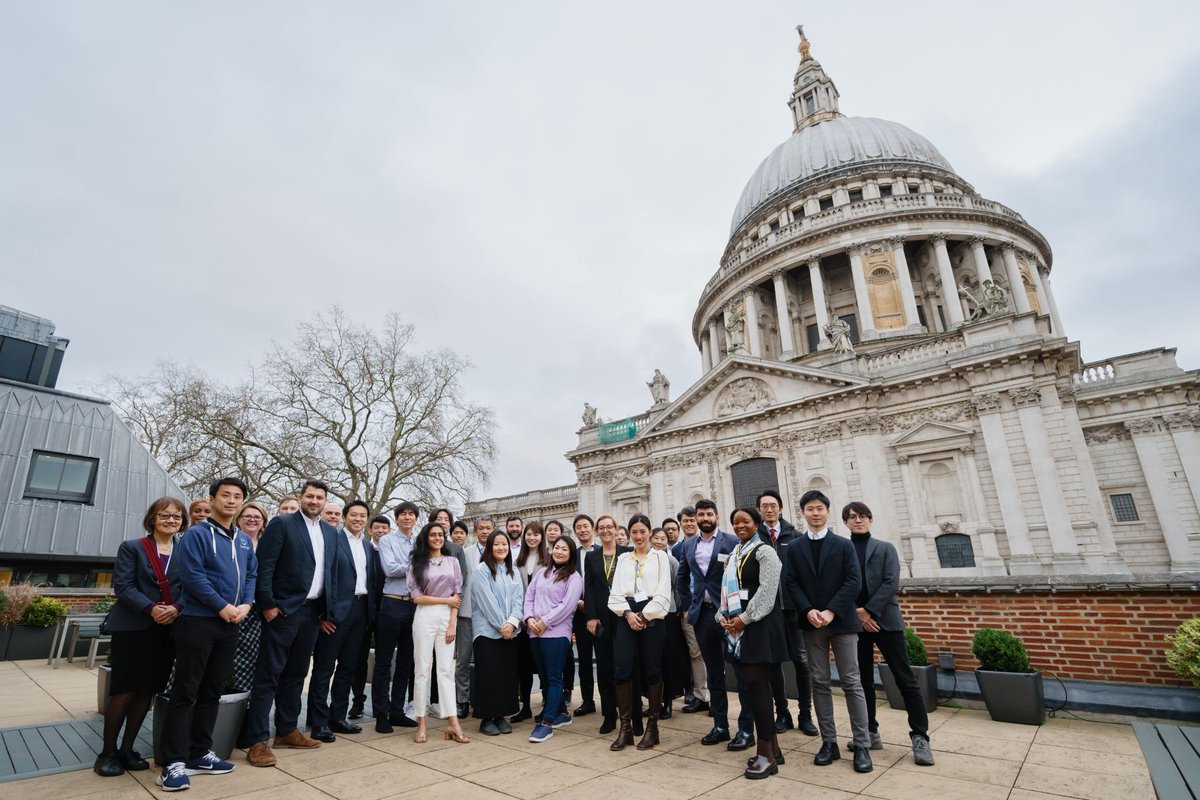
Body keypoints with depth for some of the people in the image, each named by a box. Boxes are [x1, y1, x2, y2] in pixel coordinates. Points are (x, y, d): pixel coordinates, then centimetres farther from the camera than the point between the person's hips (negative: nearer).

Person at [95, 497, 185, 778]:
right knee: (124, 691, 2)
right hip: (133, 629, -3)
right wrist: (151, 608, -20)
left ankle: (127, 749, 22)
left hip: (167, 631, 3)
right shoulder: (131, 548, 1)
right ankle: (107, 752, 19)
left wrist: (176, 609, -16)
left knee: (147, 692, 9)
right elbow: (122, 586, -8)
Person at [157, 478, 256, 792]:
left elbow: (252, 575, 12)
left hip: (230, 624, 7)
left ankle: (199, 753, 23)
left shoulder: (244, 540, 13)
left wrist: (245, 605, -5)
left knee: (212, 692, 13)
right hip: (197, 621, -6)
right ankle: (173, 763, 5)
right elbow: (192, 575, -16)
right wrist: (223, 606, -16)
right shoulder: (196, 534, -8)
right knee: (185, 692, -2)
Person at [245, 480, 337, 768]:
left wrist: (327, 609, 9)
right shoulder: (281, 524, -7)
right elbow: (264, 566, -11)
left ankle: (287, 731, 27)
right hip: (283, 611, -6)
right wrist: (268, 605, -14)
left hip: (313, 612, 6)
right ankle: (258, 741, 10)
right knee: (268, 675, 1)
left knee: (296, 674, 15)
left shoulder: (330, 532, 11)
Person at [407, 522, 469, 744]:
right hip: (425, 618, -1)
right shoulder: (417, 563, 5)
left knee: (446, 670, 2)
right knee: (422, 670, 2)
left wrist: (452, 624, -4)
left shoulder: (452, 562, 9)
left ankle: (452, 724, 3)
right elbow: (416, 597, -2)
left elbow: (457, 596, 5)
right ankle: (421, 724, 11)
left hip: (448, 618, 1)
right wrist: (446, 600, -4)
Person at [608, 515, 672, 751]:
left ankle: (652, 726, 16)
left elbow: (663, 593, -4)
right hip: (626, 616, 3)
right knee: (622, 670, -2)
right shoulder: (623, 559, 12)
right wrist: (628, 613, -8)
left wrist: (644, 616, -10)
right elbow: (615, 592, 8)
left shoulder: (660, 557, 3)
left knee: (652, 671, 3)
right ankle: (625, 727, 10)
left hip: (651, 616, -3)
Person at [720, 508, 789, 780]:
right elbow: (728, 590, 16)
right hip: (738, 626, 7)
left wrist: (744, 618, -15)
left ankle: (767, 756, 6)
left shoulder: (764, 551, -7)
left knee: (756, 686, -7)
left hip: (760, 625, -7)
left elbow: (766, 591, -15)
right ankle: (773, 748, 23)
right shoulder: (734, 556, 15)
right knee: (753, 686, 11)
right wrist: (724, 616, 1)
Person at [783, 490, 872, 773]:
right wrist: (809, 611, -14)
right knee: (820, 683, 6)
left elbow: (854, 581, -6)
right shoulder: (794, 549, 6)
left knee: (851, 683, 1)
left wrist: (831, 611, -15)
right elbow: (791, 584, 1)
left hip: (841, 621, -1)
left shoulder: (844, 545, 2)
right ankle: (829, 742, 15)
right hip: (811, 623, 2)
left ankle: (862, 745, 10)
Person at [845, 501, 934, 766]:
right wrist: (858, 613, -10)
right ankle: (870, 733, 19)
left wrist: (869, 611, -13)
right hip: (855, 623, 1)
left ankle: (920, 737, 9)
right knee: (863, 681, 9)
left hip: (885, 620, -1)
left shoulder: (885, 548, 6)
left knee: (906, 680, 0)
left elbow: (891, 583, -5)